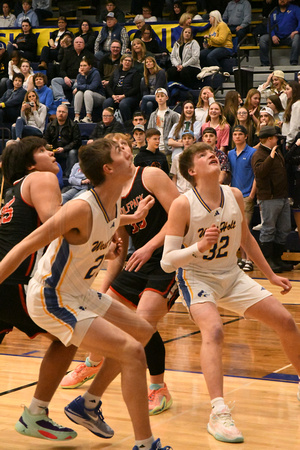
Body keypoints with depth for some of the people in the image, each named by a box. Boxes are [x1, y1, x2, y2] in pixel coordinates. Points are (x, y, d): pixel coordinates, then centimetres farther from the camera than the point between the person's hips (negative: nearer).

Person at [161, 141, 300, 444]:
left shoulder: (234, 196, -4)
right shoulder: (183, 205, -20)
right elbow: (167, 262, -21)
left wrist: (270, 275, 19)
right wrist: (198, 247, -38)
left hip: (232, 276, 6)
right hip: (197, 277, -5)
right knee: (214, 330, -33)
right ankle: (218, 413, -37)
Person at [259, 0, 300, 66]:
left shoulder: (295, 9, 12)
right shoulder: (274, 12, 21)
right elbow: (270, 25, 14)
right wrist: (273, 35, -7)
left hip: (289, 37, -3)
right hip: (277, 37, 3)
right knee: (262, 39, -22)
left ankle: (294, 63, -38)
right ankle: (265, 64, -21)